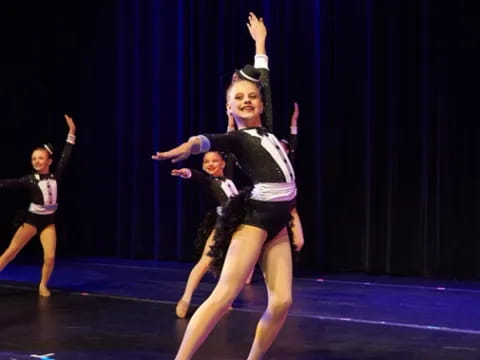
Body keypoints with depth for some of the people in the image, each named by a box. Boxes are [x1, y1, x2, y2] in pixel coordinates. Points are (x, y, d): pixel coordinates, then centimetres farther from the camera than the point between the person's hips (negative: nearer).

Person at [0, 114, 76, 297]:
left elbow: (65, 157, -1)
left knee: (50, 257, -9)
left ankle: (43, 285, 14)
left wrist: (71, 133, -1)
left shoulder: (55, 176, -1)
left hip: (49, 220, 2)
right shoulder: (30, 179, -7)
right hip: (32, 219, -2)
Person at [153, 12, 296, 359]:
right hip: (257, 215, -7)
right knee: (224, 296, -15)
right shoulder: (236, 139, -1)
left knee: (281, 302, -4)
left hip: (278, 219, 7)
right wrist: (189, 146, -45)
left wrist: (260, 40, 33)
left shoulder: (266, 128, 16)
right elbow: (210, 140, -23)